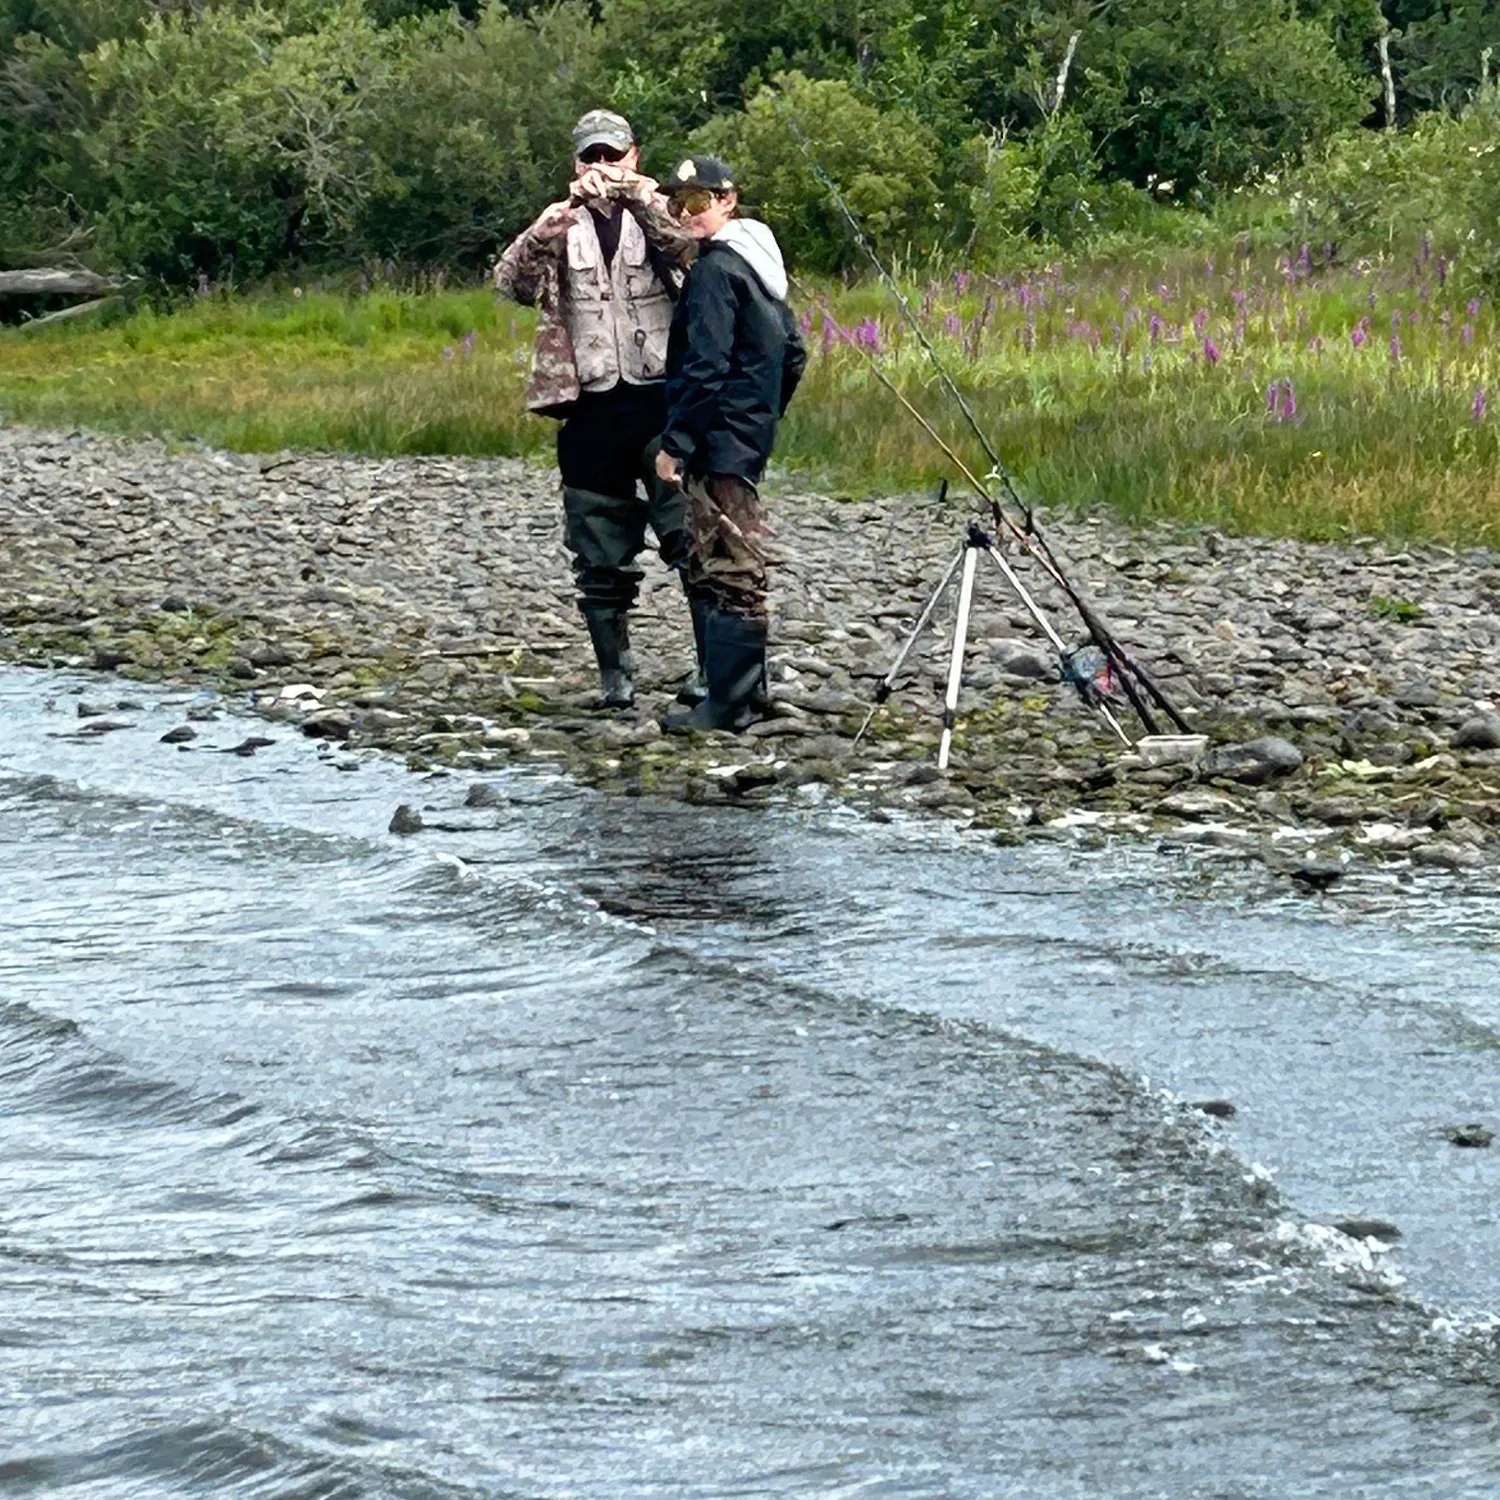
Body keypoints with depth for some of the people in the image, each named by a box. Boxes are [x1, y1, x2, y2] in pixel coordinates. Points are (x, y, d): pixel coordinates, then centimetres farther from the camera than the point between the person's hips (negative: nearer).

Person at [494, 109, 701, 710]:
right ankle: (615, 676, 14)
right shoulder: (563, 228, 11)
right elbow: (513, 283, -7)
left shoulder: (657, 214, 7)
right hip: (592, 408, 2)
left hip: (661, 399, -2)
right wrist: (554, 222, -25)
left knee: (692, 538, -9)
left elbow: (690, 247, -16)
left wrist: (636, 194, -30)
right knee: (601, 557, 6)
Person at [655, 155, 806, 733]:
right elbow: (793, 354, 21)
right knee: (738, 566, 15)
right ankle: (744, 693, 19)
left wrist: (675, 441, -17)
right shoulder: (759, 263, 15)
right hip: (750, 437, 10)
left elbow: (705, 366, -20)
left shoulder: (715, 270, -14)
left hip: (718, 442, -10)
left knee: (726, 571, -8)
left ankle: (728, 703, -7)